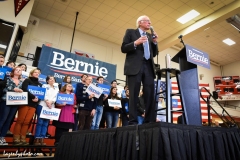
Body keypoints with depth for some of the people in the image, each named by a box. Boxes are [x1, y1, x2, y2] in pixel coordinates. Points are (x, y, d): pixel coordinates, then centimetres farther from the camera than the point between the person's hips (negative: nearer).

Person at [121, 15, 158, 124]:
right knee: (134, 95, -8)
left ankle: (150, 121, -1)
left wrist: (155, 42, 7)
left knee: (150, 95, -4)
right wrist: (136, 43, -12)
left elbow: (154, 54, 22)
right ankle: (133, 122, -6)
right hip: (134, 67, -4)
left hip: (148, 67, 5)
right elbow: (123, 48, 2)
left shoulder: (150, 36, 27)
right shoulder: (130, 32, 13)